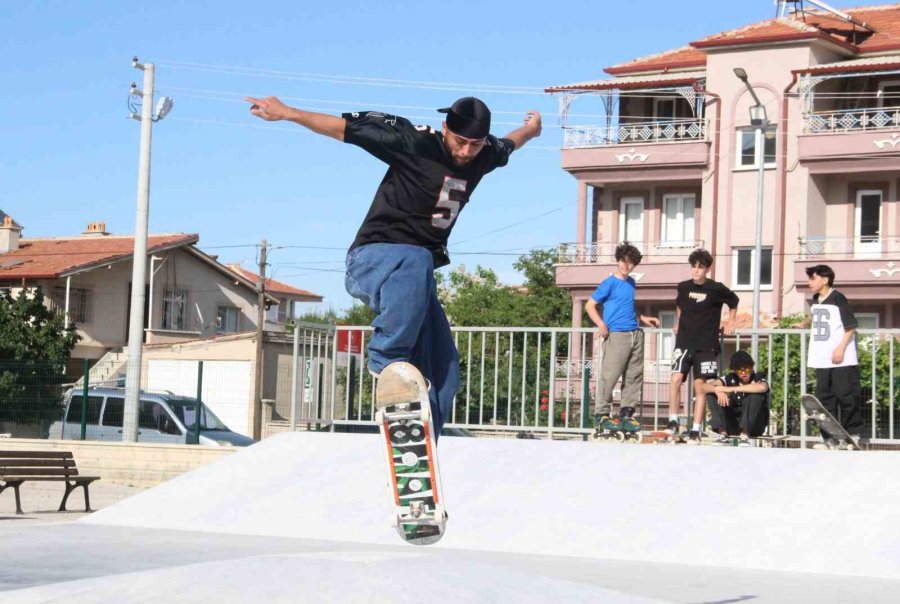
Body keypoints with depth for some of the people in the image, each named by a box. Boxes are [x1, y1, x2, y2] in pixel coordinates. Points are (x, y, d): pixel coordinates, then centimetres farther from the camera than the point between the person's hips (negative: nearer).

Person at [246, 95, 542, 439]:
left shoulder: (484, 156, 5)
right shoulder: (416, 142, -13)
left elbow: (507, 146, 30)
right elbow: (345, 128, -12)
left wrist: (530, 129, 51)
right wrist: (285, 112, -17)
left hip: (415, 278, 7)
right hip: (371, 259, -7)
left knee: (443, 377, -2)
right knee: (416, 261, -43)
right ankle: (387, 360, -35)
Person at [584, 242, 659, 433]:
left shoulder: (631, 283, 16)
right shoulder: (609, 283, -3)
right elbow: (590, 305, -5)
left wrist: (643, 318, 23)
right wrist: (601, 324, -16)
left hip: (635, 335, 7)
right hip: (616, 335, -7)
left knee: (634, 376, 6)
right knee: (610, 375, -8)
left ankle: (626, 413, 13)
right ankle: (603, 414, -2)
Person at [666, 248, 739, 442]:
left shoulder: (716, 289, -4)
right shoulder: (683, 287, 4)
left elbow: (734, 301, 15)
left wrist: (730, 322, 12)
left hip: (706, 345, -2)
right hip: (684, 342, 2)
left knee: (700, 385, -1)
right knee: (676, 378, -15)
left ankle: (696, 429, 4)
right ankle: (673, 422, -7)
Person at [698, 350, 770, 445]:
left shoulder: (758, 378, -10)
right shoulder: (730, 379, -1)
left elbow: (762, 387, -37)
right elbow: (704, 387, -10)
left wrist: (731, 389, -33)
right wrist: (717, 390, -34)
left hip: (754, 426, -3)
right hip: (733, 426, 3)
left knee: (756, 394, -27)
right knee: (711, 394, -9)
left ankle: (745, 434, -26)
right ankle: (723, 432, -18)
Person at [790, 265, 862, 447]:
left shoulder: (837, 298, -8)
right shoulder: (815, 301, 14)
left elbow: (851, 326, -11)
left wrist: (841, 347, -18)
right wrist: (803, 324, 54)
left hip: (841, 359, -7)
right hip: (822, 360, 7)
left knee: (846, 397, -6)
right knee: (825, 398, 4)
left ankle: (853, 435, 2)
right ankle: (831, 439, 7)